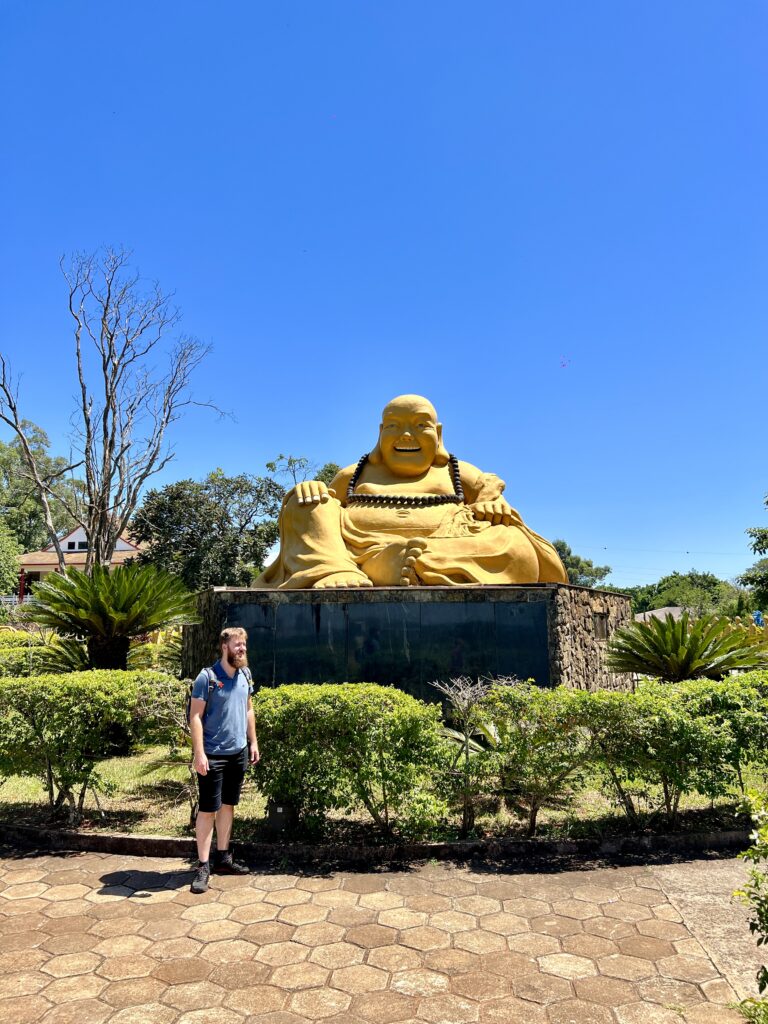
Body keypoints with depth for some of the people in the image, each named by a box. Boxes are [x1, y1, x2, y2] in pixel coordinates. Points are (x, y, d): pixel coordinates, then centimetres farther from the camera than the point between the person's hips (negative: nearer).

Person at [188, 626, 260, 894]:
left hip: (238, 753, 6)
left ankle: (223, 858, 27)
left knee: (228, 805, 15)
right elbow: (195, 716, -14)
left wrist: (253, 742, 13)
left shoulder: (245, 675, 6)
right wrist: (199, 753, -20)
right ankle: (203, 866, 9)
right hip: (213, 755, -6)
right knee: (208, 809, 0)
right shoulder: (207, 677, -13)